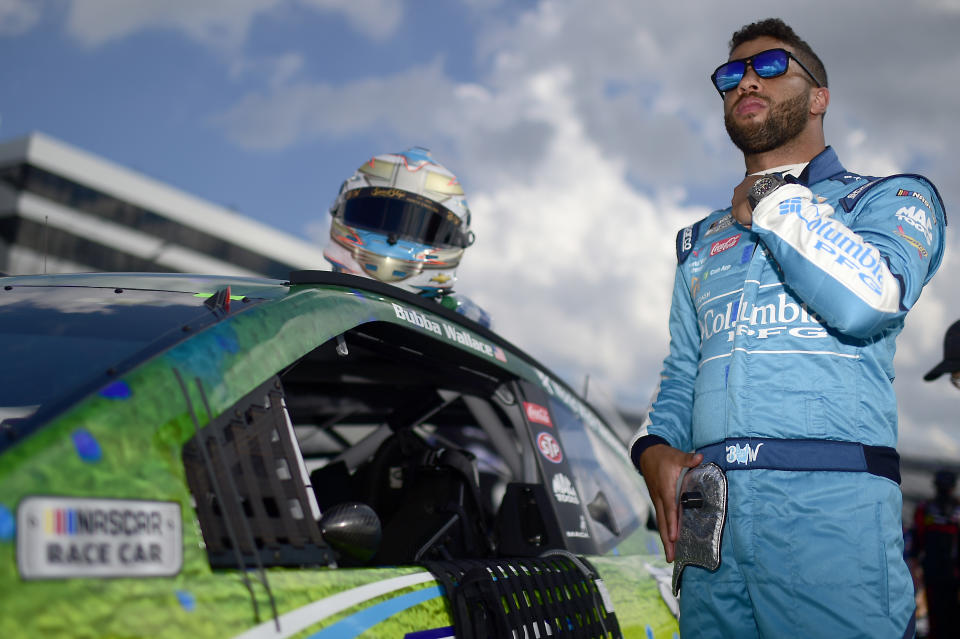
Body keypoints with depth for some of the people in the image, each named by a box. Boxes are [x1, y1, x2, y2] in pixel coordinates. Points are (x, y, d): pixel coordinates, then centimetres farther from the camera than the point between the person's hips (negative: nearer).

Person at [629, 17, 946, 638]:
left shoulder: (892, 198, 9)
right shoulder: (701, 242, 25)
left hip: (830, 513, -4)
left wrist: (770, 203, 0)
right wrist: (656, 450, 1)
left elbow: (866, 301, -14)